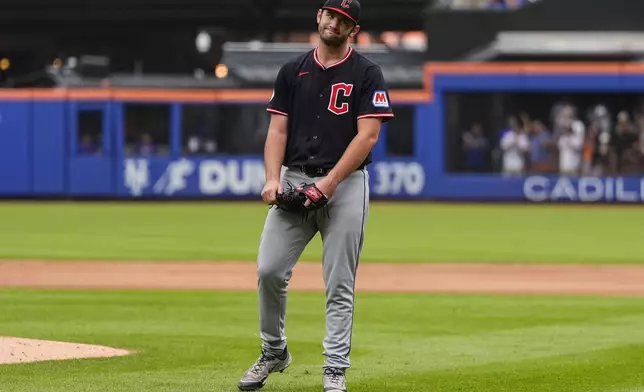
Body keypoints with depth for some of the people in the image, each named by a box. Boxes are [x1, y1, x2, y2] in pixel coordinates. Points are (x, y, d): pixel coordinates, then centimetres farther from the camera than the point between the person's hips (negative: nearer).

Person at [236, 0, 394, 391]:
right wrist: (273, 178, -7)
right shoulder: (293, 71, 11)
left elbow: (367, 135, -8)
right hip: (294, 181, 3)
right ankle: (274, 353, 15)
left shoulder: (366, 74, -1)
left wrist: (331, 181, -17)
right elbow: (278, 129, 9)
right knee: (270, 270, -4)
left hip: (345, 184, -3)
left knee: (340, 284, -3)